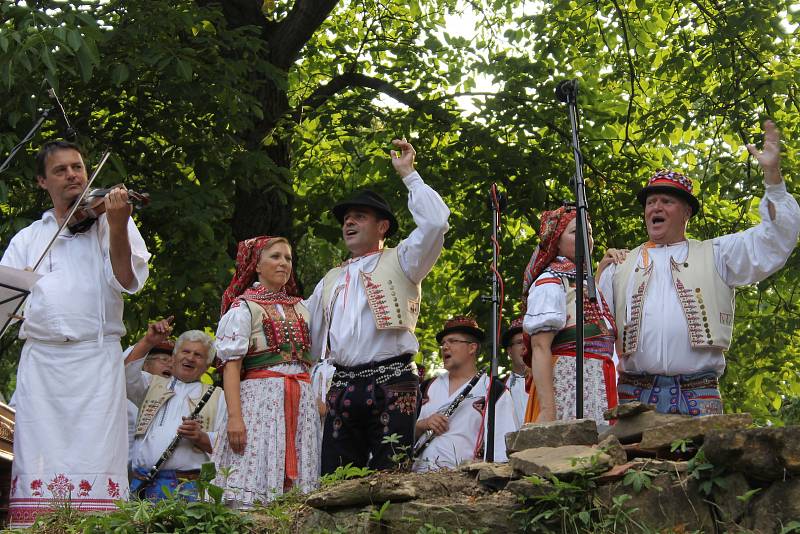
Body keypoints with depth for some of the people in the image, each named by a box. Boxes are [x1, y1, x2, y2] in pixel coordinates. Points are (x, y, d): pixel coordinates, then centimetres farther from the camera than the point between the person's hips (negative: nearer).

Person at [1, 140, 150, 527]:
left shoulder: (111, 224, 10)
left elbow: (127, 281, -5)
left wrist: (117, 226, -19)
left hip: (96, 358, -2)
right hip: (40, 361, 3)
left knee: (95, 457, -11)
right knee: (38, 458, -4)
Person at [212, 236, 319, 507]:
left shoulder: (300, 308, 19)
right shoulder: (244, 307, 2)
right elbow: (231, 364, -7)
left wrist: (316, 402, 10)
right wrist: (234, 416, -18)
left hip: (302, 402, 5)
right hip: (261, 396, -5)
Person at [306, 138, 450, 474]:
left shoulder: (399, 263, 9)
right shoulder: (331, 281, 25)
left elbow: (436, 222, -7)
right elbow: (310, 341, 28)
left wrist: (408, 174, 0)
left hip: (391, 383, -5)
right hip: (343, 386, 5)